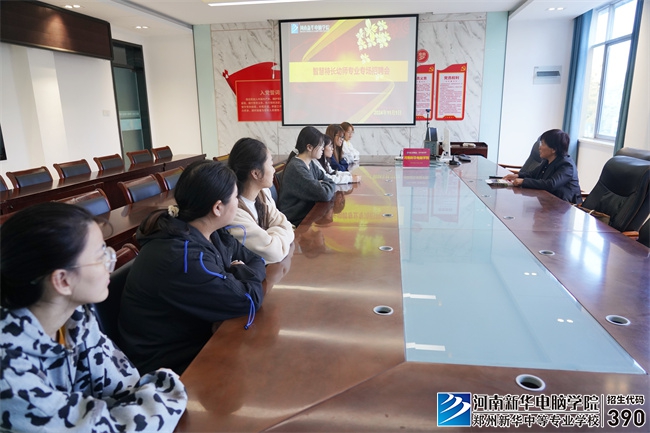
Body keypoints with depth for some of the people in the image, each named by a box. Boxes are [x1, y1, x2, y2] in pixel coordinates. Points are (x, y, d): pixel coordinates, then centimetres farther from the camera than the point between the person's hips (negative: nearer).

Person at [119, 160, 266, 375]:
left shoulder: (204, 233, -3)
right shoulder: (183, 258, -30)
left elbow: (254, 258, 3)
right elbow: (247, 300, -27)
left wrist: (242, 273, -17)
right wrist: (244, 273, -8)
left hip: (194, 335, 8)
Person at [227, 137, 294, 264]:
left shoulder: (263, 193, -4)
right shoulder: (232, 212, -29)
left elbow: (285, 227, -3)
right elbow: (274, 251, -26)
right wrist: (282, 235, -8)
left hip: (271, 265, 7)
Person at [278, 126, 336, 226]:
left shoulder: (310, 163, 6)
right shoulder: (297, 169, -22)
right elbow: (324, 194, -27)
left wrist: (322, 185, -12)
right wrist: (327, 185, -6)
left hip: (308, 212, 8)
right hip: (297, 222, -8)